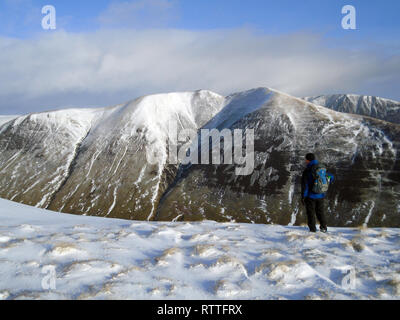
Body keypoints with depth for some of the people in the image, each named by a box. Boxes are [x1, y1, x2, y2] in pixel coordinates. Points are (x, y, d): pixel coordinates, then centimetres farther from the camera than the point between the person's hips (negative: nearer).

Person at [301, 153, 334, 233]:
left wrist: (303, 197, -8)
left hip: (311, 196, -5)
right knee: (320, 211, 20)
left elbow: (305, 185, -16)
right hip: (322, 195, 5)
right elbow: (331, 177, 12)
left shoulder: (307, 171, -17)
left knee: (310, 213, 7)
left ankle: (313, 230, 8)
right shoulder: (323, 168, 0)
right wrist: (325, 186, 23)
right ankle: (324, 227, 24)